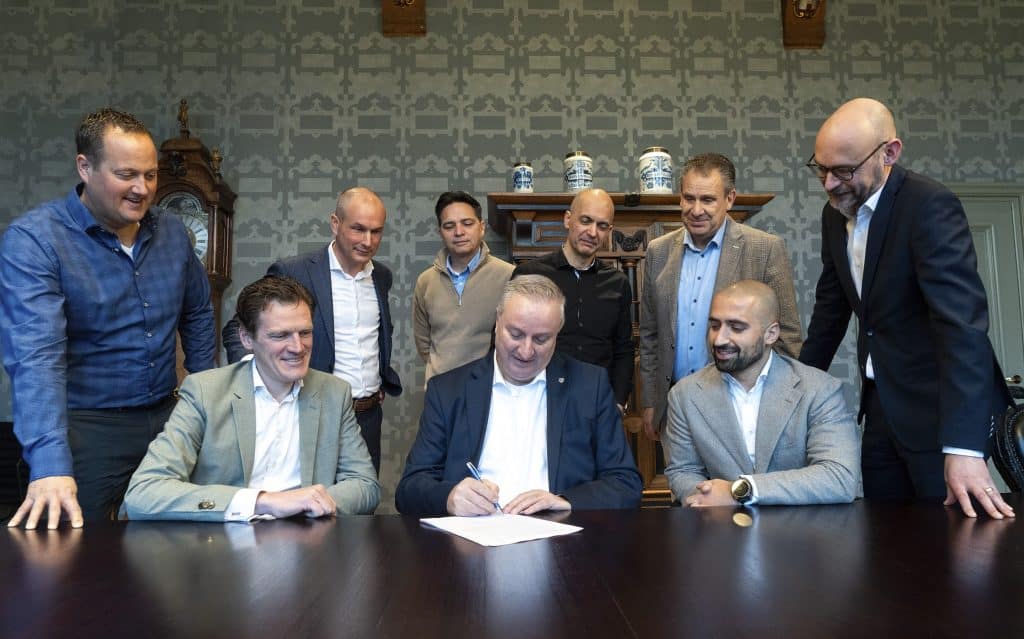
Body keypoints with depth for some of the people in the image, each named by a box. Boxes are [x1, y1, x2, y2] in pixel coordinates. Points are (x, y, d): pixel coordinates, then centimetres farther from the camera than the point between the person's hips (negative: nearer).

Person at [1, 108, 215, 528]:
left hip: (166, 419, 5)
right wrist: (50, 464, -35)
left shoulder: (172, 231, 2)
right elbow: (36, 354, -25)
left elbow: (198, 315, 14)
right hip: (86, 429, -5)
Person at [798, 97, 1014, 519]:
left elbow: (962, 320, -28)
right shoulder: (836, 213, 4)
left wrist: (963, 447, -34)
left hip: (939, 406, -6)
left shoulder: (931, 206, -18)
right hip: (881, 403, 7)